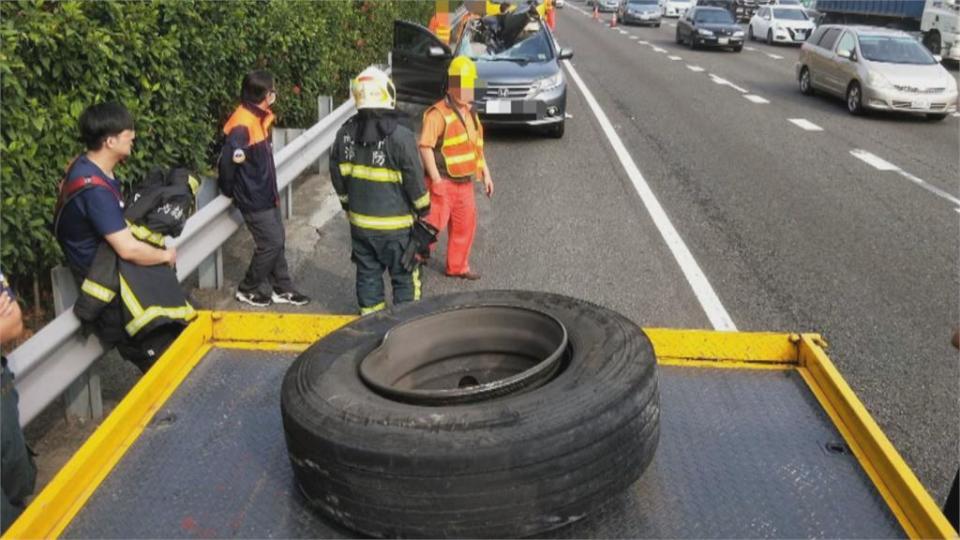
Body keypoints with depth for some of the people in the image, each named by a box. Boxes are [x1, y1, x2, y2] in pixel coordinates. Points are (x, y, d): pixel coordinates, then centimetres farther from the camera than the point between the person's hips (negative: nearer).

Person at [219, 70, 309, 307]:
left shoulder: (259, 116, 5)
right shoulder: (242, 125, -25)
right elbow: (227, 161, -23)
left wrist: (270, 189, 13)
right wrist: (230, 191, -9)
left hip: (267, 194, 9)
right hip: (254, 198, -9)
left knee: (277, 241, 14)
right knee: (271, 243, -2)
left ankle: (282, 289, 26)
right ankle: (248, 290, 15)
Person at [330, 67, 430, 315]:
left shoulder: (345, 133, 0)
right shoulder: (400, 135, -18)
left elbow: (337, 176, 9)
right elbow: (415, 181, -14)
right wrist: (423, 211, 0)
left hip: (360, 223, 5)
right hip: (395, 225, -5)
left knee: (367, 274, 17)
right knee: (404, 277, 8)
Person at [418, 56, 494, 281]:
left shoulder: (470, 113, 13)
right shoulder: (438, 113, -15)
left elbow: (477, 146, 23)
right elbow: (425, 146, -21)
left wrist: (485, 174, 19)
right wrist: (436, 179, -24)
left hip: (465, 182, 8)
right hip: (443, 183, -8)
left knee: (465, 225, 13)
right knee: (433, 224, -6)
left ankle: (458, 266, 28)